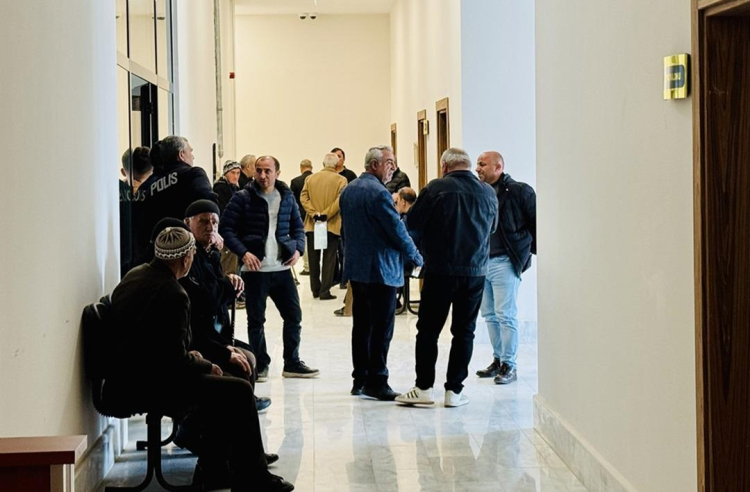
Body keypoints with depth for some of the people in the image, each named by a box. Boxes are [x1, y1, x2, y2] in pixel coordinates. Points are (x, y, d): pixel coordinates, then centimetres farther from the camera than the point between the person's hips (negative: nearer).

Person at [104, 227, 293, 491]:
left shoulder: (135, 275, 7)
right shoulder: (173, 294, -22)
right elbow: (175, 360, -21)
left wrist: (188, 355, 14)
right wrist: (207, 366, -2)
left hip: (126, 378, 10)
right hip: (145, 387, -10)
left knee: (222, 387, 21)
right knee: (239, 391, -6)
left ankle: (214, 469, 25)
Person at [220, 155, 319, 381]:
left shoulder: (287, 197, 8)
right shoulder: (243, 198, -5)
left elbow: (298, 227, 18)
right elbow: (226, 228, -6)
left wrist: (298, 248, 0)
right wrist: (243, 253, -16)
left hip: (282, 268, 4)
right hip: (255, 268, -4)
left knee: (294, 315, 8)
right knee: (256, 320, 4)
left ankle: (292, 364, 20)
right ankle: (260, 365, 16)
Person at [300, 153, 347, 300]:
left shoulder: (310, 178, 6)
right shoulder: (341, 180, -4)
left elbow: (303, 198, -3)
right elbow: (340, 200, -16)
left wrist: (313, 213, -10)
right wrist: (326, 214, -15)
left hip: (312, 225, 3)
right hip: (332, 225, -3)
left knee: (314, 258, 13)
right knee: (329, 258, 2)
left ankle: (315, 290, 18)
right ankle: (325, 291, -1)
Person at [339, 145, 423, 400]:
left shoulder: (348, 190, 11)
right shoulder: (379, 193, -17)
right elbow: (397, 230, -15)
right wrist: (416, 257, -1)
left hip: (356, 267, 9)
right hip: (381, 269, -9)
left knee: (361, 325, 12)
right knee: (382, 327, -4)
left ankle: (360, 379, 16)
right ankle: (376, 383, -3)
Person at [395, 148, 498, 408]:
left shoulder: (436, 189, -9)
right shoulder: (488, 193, 3)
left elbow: (411, 226, -4)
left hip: (440, 271, -3)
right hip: (475, 272, 3)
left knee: (428, 330, 7)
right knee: (464, 331, 9)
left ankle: (424, 388, 8)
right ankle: (454, 390, 10)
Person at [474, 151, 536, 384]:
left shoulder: (519, 192, -6)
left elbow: (536, 222, -5)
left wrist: (532, 251, -3)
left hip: (504, 262, -7)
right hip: (481, 262, 7)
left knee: (505, 315, -5)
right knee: (489, 315, 12)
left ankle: (509, 365, 2)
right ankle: (498, 360, 22)